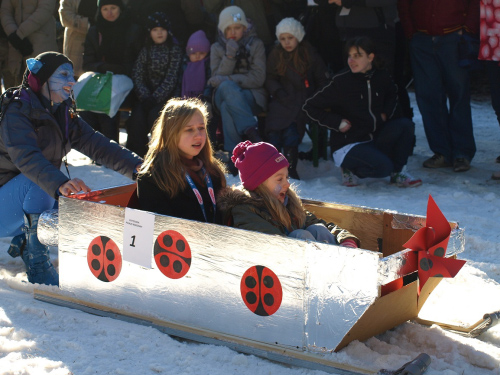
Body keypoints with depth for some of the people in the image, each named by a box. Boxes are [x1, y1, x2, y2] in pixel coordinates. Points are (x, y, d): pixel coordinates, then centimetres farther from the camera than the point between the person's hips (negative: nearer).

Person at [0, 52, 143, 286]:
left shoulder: (65, 115, 7)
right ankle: (35, 259, -25)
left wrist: (135, 166, -20)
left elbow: (95, 144, -3)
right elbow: (25, 156, -38)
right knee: (42, 181, -34)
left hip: (28, 202, 8)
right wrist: (60, 184, -56)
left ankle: (22, 240, 10)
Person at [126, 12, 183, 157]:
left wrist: (155, 98, -17)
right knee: (137, 115, -26)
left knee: (154, 114, -31)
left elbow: (171, 79, -7)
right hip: (148, 94, 3)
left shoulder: (175, 50, 1)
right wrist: (145, 96, -13)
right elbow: (137, 75, 3)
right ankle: (137, 154, -23)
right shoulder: (146, 50, 10)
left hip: (167, 95, -3)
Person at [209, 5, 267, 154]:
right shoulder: (217, 48, 12)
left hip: (252, 96, -1)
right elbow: (217, 79, 0)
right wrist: (229, 56, -15)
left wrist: (226, 80, -14)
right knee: (226, 86, -38)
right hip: (224, 95, 1)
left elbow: (258, 78, -4)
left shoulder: (255, 44, 7)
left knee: (227, 107, -37)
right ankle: (251, 131, -46)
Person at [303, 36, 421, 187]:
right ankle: (350, 168, 3)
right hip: (348, 145, -5)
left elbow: (392, 95, 25)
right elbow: (310, 107, -8)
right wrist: (337, 122, -15)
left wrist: (386, 113, 6)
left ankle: (398, 172, 0)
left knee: (405, 124, -17)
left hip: (374, 138, 5)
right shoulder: (340, 82, -14)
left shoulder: (381, 77, 0)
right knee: (384, 167, -28)